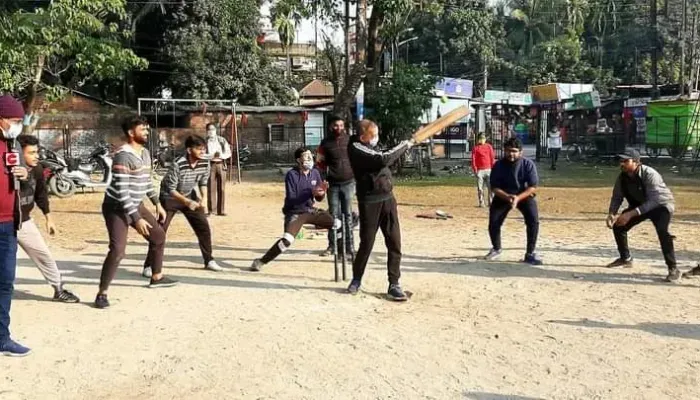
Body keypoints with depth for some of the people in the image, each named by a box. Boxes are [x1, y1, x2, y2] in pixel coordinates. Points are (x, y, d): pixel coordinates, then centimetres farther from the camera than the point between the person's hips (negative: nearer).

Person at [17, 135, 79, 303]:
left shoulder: (37, 169, -6)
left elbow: (41, 194, 10)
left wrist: (48, 218, 14)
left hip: (24, 222, 5)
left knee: (44, 255, 11)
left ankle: (59, 290, 25)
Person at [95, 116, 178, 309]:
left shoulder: (145, 153, 5)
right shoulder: (123, 155, -23)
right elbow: (121, 190, -26)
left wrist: (157, 203, 19)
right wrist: (136, 219, -27)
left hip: (136, 205, 9)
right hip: (117, 208, -9)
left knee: (158, 236, 17)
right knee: (117, 250, -17)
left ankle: (157, 277, 35)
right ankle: (102, 293, -5)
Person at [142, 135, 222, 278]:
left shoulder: (204, 163, -15)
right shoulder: (178, 164, -32)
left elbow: (203, 183, 3)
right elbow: (170, 189, -27)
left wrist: (204, 199, -11)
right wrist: (186, 202, -36)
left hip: (189, 196, 6)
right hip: (169, 197, -5)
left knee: (204, 227, 4)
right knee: (160, 231, -12)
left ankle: (209, 260, 18)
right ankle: (149, 266, -5)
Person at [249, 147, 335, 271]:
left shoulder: (315, 173, 2)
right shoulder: (291, 175, -15)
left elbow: (319, 198, 6)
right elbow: (291, 200, -22)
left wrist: (322, 192, -18)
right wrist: (311, 192, -33)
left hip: (310, 211, 6)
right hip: (295, 213, -6)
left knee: (337, 224, -2)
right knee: (287, 240, -28)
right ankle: (260, 261, -16)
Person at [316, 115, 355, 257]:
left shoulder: (350, 140, 1)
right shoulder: (326, 143, 2)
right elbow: (319, 161, 12)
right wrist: (327, 169, -1)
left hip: (348, 182, -1)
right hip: (332, 183, 1)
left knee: (347, 215, -1)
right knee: (333, 215, 6)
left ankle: (349, 247, 3)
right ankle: (332, 246, 16)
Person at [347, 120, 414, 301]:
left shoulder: (370, 146, 12)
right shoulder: (356, 148, -14)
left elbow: (388, 161, 20)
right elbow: (383, 159, -23)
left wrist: (405, 146, 6)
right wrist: (404, 145, -11)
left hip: (387, 198, 7)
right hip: (369, 202, -7)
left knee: (394, 242, 1)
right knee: (366, 243, 2)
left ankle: (394, 285, 7)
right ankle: (356, 279, 24)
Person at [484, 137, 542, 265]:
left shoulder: (528, 164, -21)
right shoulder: (498, 165, -18)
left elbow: (533, 187, -21)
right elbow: (494, 187, -15)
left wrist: (518, 198, -35)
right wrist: (508, 197, -33)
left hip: (524, 195, -1)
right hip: (503, 196, 1)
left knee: (533, 221, -21)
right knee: (493, 223, -4)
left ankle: (530, 254, -8)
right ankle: (496, 248, 25)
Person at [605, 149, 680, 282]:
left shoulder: (649, 174, -34)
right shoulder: (622, 176, -15)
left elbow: (654, 201, -38)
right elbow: (617, 197, -5)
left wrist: (631, 214, -46)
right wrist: (611, 214, -24)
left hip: (661, 204, -7)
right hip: (640, 205, 7)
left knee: (662, 231, -31)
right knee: (618, 225, 1)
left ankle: (673, 269, -22)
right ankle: (625, 259, 23)